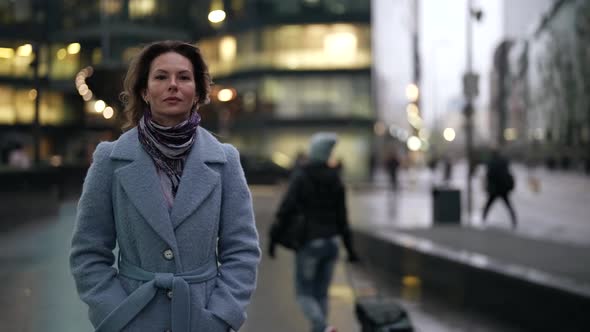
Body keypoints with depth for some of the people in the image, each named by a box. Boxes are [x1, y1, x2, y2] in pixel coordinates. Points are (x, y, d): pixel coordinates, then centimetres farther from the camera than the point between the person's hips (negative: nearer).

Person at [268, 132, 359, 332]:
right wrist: (349, 248, 11)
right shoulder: (335, 179, 4)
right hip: (331, 241, 5)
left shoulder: (301, 177, -10)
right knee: (321, 293, 14)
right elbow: (341, 217, 6)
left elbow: (285, 210, -15)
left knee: (304, 293, 3)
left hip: (309, 242, -5)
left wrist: (273, 238, -8)